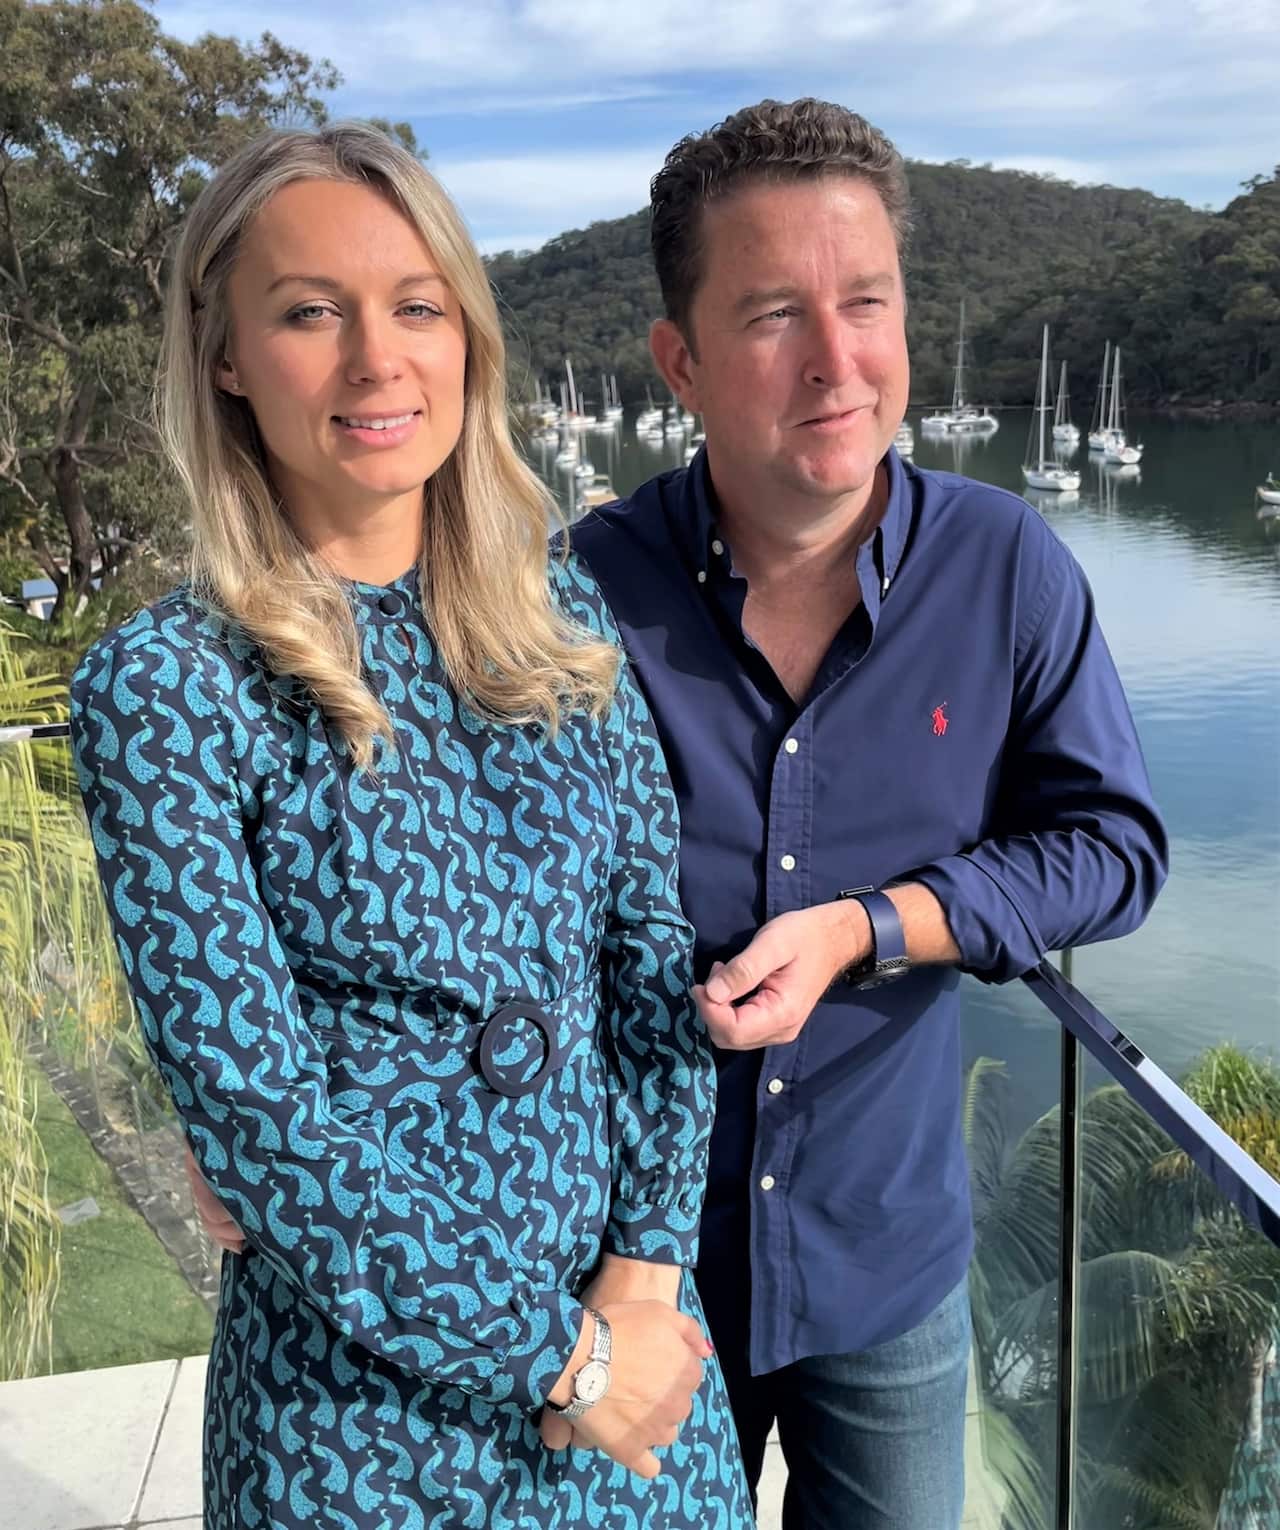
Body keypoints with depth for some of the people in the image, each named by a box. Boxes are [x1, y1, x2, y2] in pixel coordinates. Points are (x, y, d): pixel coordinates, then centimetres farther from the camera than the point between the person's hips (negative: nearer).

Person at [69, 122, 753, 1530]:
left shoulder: (559, 611, -1)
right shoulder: (161, 686, -15)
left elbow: (656, 939, -1)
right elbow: (257, 1116, -17)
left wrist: (648, 1266, -9)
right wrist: (557, 1354, -13)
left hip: (632, 1315, 4)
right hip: (369, 1380, -4)